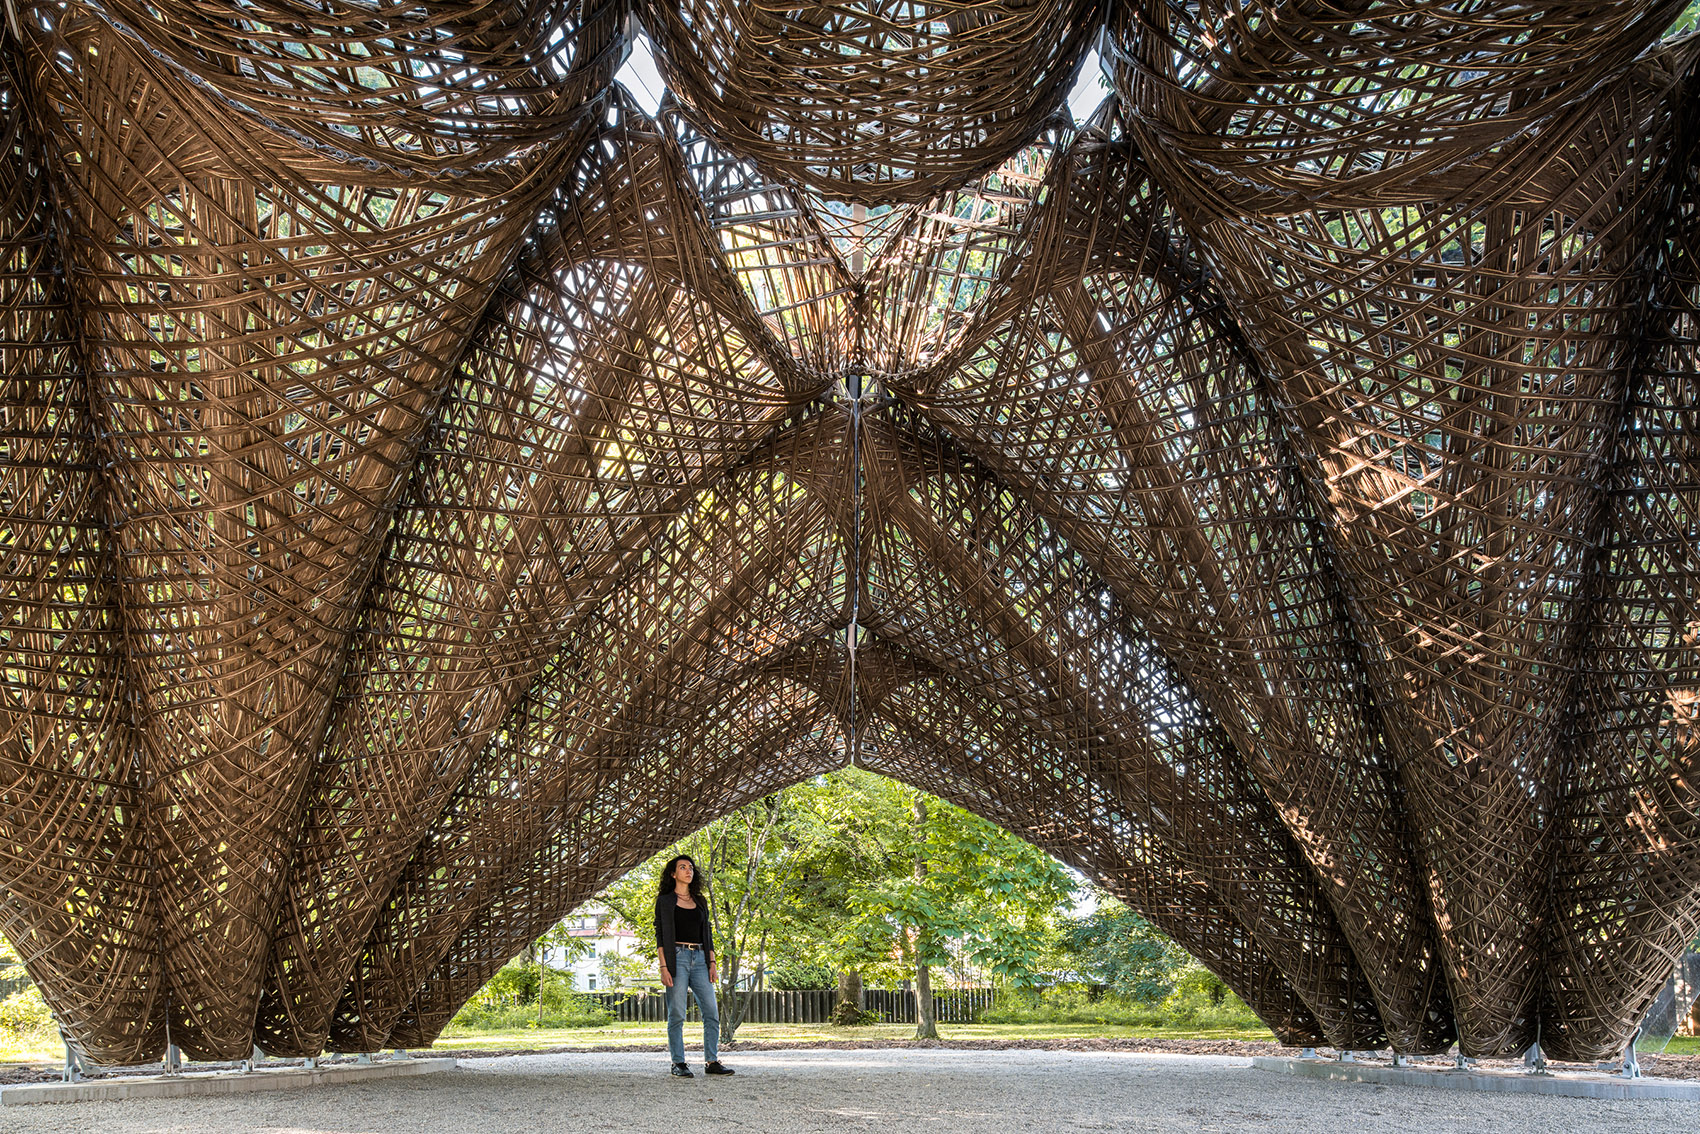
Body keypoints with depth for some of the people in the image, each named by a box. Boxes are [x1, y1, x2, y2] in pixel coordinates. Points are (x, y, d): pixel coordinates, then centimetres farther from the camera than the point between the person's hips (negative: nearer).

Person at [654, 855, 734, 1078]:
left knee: (712, 1011, -2)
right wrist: (663, 967, -11)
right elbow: (660, 935, -2)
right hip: (676, 957, -5)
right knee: (676, 1014, -5)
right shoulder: (664, 900, 4)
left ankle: (712, 1062, 3)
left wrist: (712, 963, 8)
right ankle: (678, 1064, 1)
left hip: (699, 959, 5)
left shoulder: (700, 902, 18)